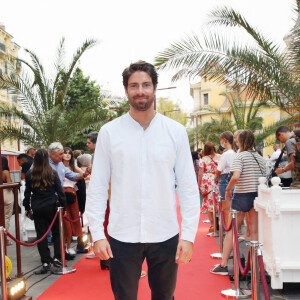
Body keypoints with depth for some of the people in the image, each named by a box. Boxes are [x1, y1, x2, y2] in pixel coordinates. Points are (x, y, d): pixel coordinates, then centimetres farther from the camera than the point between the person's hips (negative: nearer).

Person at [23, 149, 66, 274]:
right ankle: (57, 258, 10)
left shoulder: (29, 174, -2)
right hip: (51, 207, -1)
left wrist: (27, 207, 14)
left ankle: (46, 262, 4)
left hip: (37, 209, 1)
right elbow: (59, 191, -3)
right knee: (57, 233, 13)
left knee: (41, 235, 5)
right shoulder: (53, 173, -6)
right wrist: (63, 206, 6)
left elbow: (27, 192, 4)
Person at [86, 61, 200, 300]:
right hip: (122, 235, 0)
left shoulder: (176, 131, 0)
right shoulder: (109, 132, 0)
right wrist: (97, 234, -5)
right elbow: (97, 187, 2)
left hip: (166, 235, 1)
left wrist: (189, 235, -5)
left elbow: (189, 188, 1)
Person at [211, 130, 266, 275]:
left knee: (231, 230, 2)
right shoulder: (260, 158, 10)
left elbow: (236, 177, -22)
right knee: (254, 231, 10)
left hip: (242, 195, -5)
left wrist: (228, 189, -8)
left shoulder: (240, 156, -8)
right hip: (257, 195, 5)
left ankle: (223, 265, 4)